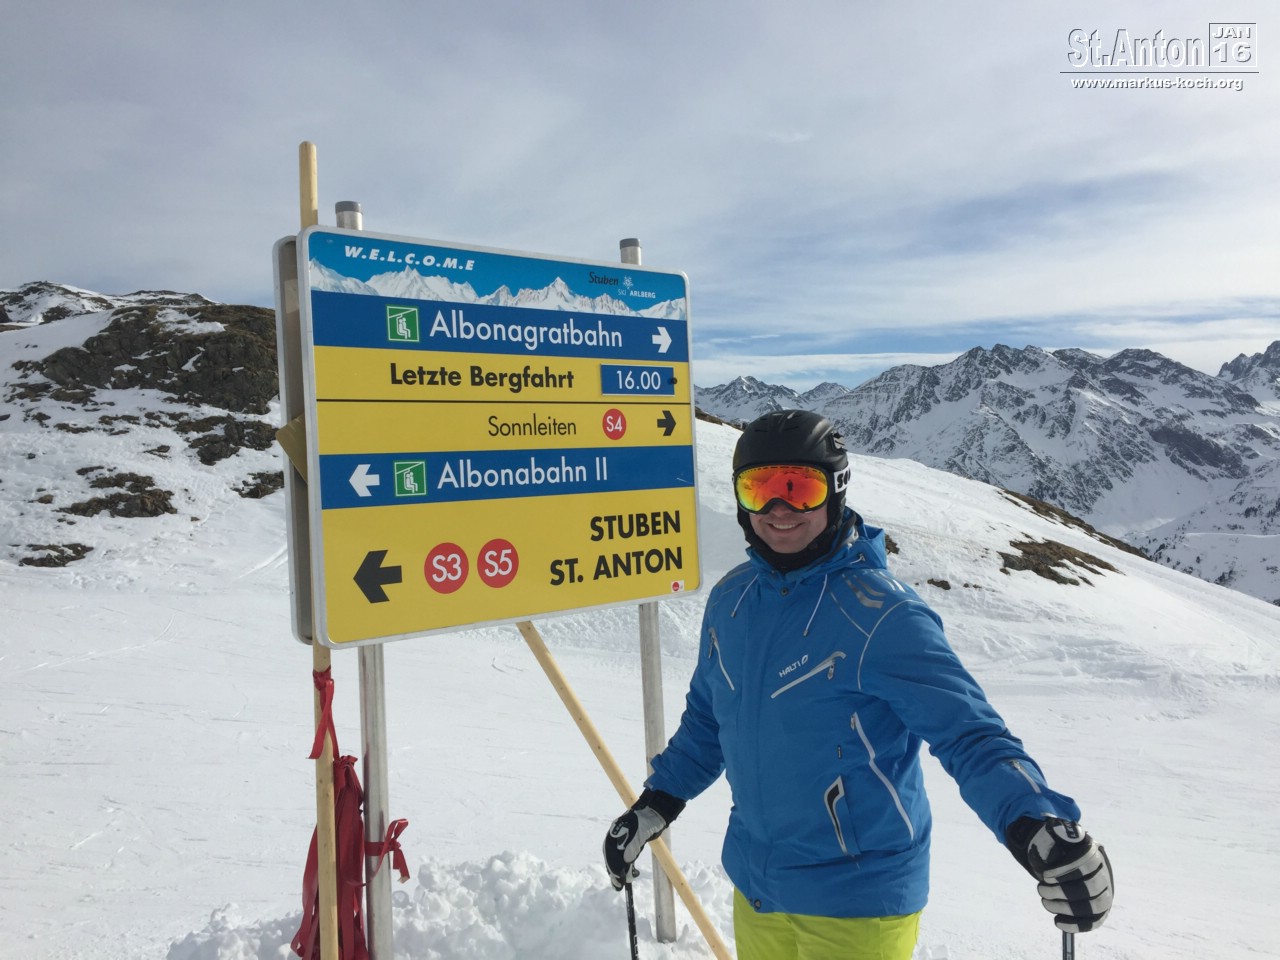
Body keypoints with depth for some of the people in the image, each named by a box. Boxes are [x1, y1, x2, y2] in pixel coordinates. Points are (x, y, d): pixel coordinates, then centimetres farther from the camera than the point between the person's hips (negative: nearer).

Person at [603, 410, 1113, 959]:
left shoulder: (880, 614, -21)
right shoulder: (730, 599, -2)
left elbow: (970, 733, -24)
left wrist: (1036, 823, -41)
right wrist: (657, 803, 12)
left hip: (858, 899, -5)